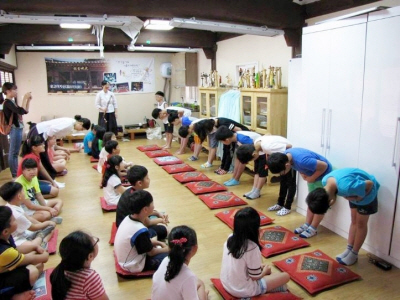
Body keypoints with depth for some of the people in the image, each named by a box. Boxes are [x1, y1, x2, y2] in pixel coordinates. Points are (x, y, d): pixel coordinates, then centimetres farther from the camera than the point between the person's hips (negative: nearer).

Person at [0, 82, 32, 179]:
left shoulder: (12, 101, 13)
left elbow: (25, 111, 18)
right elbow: (21, 111, -27)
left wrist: (28, 100, 8)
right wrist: (25, 98, -19)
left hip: (18, 128, 10)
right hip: (15, 129, -10)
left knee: (14, 152, 15)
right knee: (13, 153, -3)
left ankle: (16, 173, 23)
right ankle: (15, 175, 2)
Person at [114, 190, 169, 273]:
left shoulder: (128, 218, -9)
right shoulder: (141, 231, -33)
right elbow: (151, 252, -16)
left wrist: (158, 243, 2)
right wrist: (166, 249, 1)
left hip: (124, 258, 9)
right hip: (134, 265, -8)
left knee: (152, 232, 19)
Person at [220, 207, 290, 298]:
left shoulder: (230, 239, -7)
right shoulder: (252, 248, -27)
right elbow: (255, 276, -16)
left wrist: (259, 266, 11)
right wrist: (265, 270, 4)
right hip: (243, 291, -7)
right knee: (285, 276, 1)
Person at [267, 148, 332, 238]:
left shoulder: (302, 160, -42)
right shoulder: (285, 155, -17)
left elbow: (324, 166, -30)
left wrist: (312, 178, -19)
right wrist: (302, 174, -9)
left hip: (323, 174, -8)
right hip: (312, 174, 8)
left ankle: (312, 229, 10)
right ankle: (307, 225, 22)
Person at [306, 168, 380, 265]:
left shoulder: (347, 187, -46)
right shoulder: (325, 181, -24)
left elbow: (370, 183, -29)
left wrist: (360, 197, -20)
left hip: (367, 192, -6)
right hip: (356, 191, 7)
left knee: (361, 223, 6)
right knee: (354, 221, 16)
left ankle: (354, 254, 18)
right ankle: (349, 249, 27)